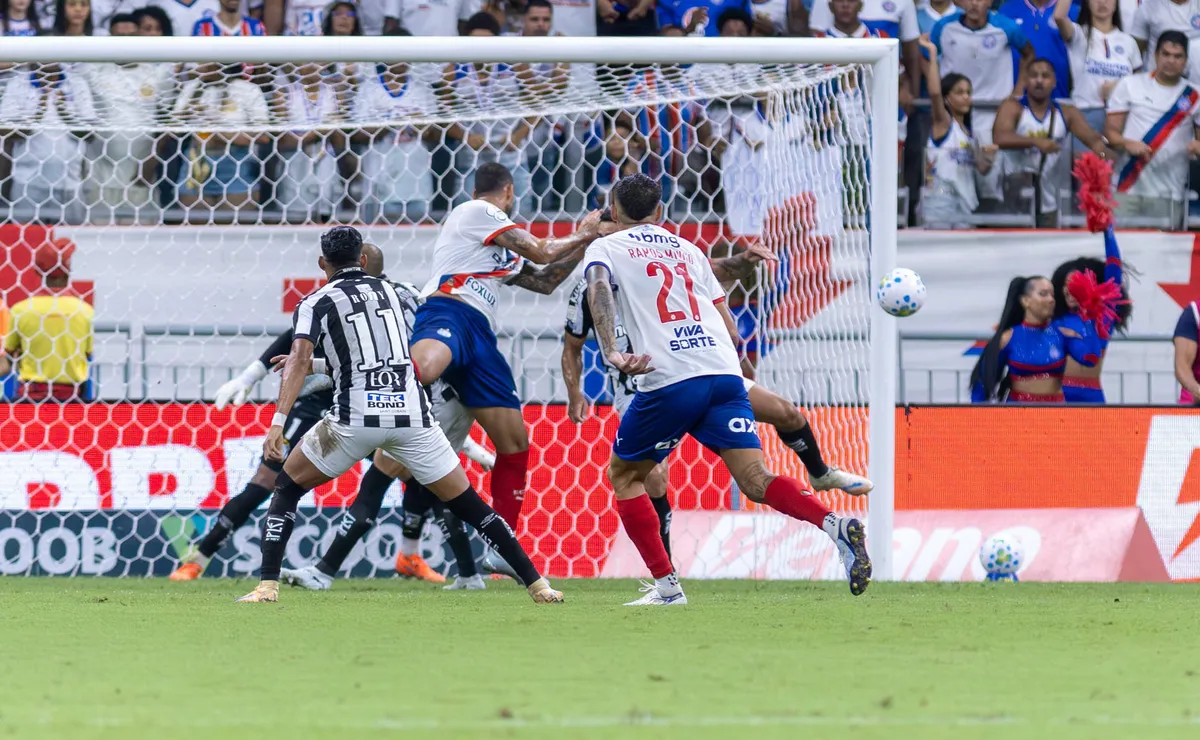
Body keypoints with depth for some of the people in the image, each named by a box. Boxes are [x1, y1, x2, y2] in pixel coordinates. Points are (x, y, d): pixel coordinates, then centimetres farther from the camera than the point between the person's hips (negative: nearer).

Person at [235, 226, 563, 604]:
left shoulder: (315, 303, 6)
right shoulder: (388, 291, 21)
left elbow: (299, 360, -10)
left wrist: (278, 423, -18)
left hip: (355, 417, -3)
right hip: (411, 413, 3)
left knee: (287, 488, 15)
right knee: (468, 505, 10)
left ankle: (267, 585, 1)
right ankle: (537, 584, 6)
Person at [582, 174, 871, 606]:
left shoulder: (605, 249, 14)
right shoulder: (688, 250, 27)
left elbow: (598, 288, -11)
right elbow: (729, 328, 24)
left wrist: (612, 353, -23)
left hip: (668, 382, -4)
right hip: (725, 374, 4)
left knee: (623, 475, 15)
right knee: (756, 481, -4)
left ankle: (666, 586, 5)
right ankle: (835, 525, -30)